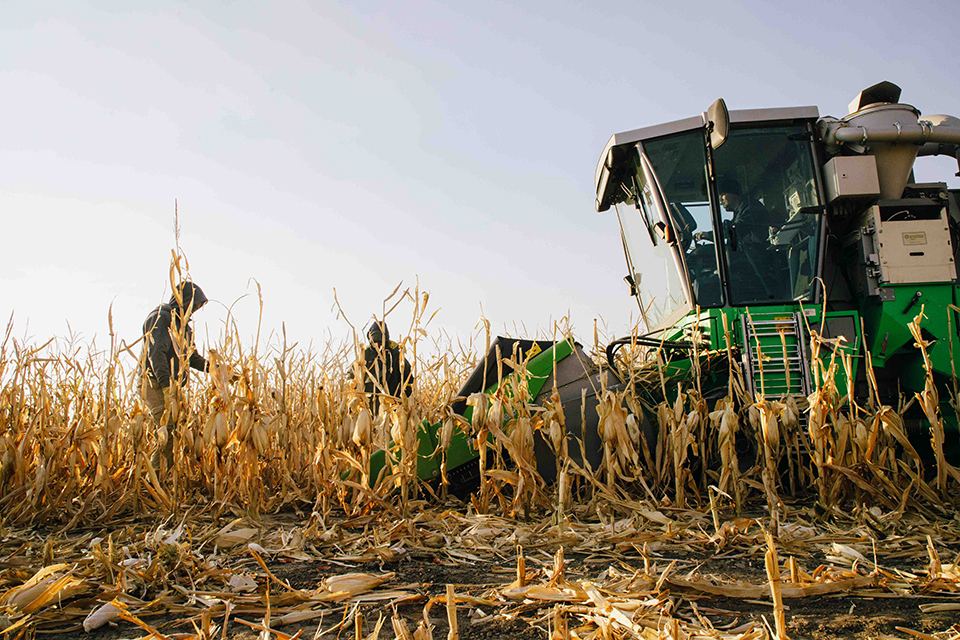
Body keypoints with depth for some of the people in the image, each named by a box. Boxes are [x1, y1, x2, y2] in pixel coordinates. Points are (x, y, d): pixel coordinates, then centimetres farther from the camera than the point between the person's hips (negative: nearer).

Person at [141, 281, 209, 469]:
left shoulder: (181, 322, 22)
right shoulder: (161, 318, -7)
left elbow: (192, 357, 24)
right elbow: (156, 353, -20)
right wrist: (166, 385, -30)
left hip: (172, 385, 9)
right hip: (156, 384, -9)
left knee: (178, 430, 3)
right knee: (169, 431, -16)